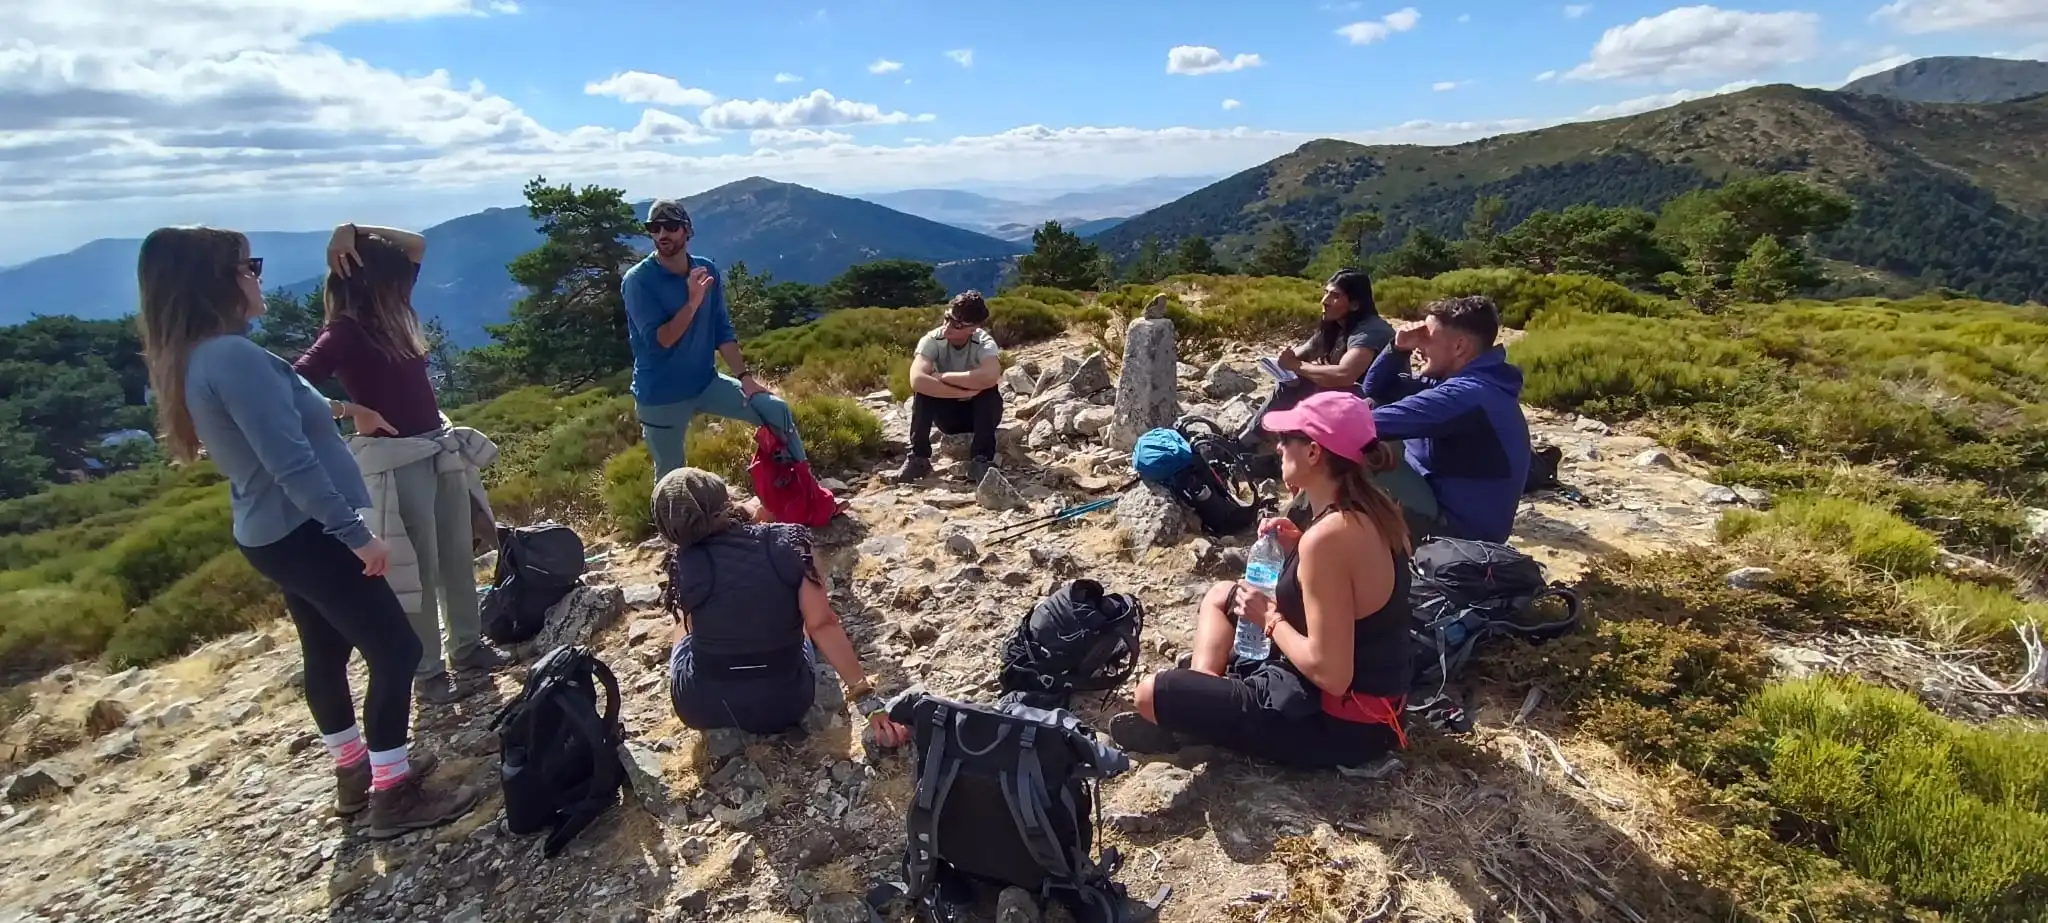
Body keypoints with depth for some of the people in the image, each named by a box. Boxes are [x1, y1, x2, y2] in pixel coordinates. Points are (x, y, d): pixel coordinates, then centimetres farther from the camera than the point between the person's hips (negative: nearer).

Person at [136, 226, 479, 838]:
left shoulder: (193, 359, 8)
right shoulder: (234, 356, -24)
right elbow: (291, 462, -27)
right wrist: (356, 533, -24)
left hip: (272, 534, 10)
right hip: (304, 534, -10)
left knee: (327, 649, 20)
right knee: (395, 650, -5)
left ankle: (355, 770, 34)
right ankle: (392, 794, 3)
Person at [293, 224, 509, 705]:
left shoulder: (390, 314, 7)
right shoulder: (344, 332, -14)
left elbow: (417, 245, 13)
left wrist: (355, 231, 0)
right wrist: (351, 411, -20)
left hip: (439, 451, 8)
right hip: (395, 463, -8)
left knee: (457, 557, 16)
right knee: (417, 570, 3)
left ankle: (468, 645, 31)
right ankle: (428, 673, 17)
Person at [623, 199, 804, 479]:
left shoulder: (707, 270, 0)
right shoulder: (638, 280, -14)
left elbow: (722, 330, 4)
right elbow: (659, 340, -22)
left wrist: (744, 376, -4)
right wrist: (692, 302, -33)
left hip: (706, 383, 4)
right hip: (660, 396, -4)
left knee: (777, 411, -10)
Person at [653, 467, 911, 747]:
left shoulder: (685, 565, -14)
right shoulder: (788, 543, -15)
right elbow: (823, 624, -19)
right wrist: (868, 701, -16)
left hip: (700, 709, 0)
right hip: (784, 706, 1)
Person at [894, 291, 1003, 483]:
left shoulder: (984, 343, -24)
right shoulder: (933, 340, -20)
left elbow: (991, 376, -47)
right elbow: (917, 379, -39)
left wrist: (943, 377, -36)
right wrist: (964, 391, -39)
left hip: (980, 414, -1)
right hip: (947, 414, 2)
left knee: (989, 390, -32)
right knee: (924, 387, -27)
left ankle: (982, 460, -23)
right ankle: (918, 458, -17)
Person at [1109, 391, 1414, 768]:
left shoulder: (1327, 537, -30)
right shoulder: (1371, 508, -1)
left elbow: (1329, 674, -29)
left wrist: (1270, 618, -14)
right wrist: (1302, 549, 1)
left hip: (1340, 722, -9)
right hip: (1374, 693, 9)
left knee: (1150, 694, -9)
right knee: (1222, 595, 22)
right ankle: (1204, 698, 13)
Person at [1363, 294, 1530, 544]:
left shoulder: (1469, 394, -26)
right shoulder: (1458, 383, 6)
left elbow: (1376, 423, -31)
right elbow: (1376, 389, 13)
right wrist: (1398, 348, -3)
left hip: (1458, 529, -10)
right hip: (1442, 500, 10)